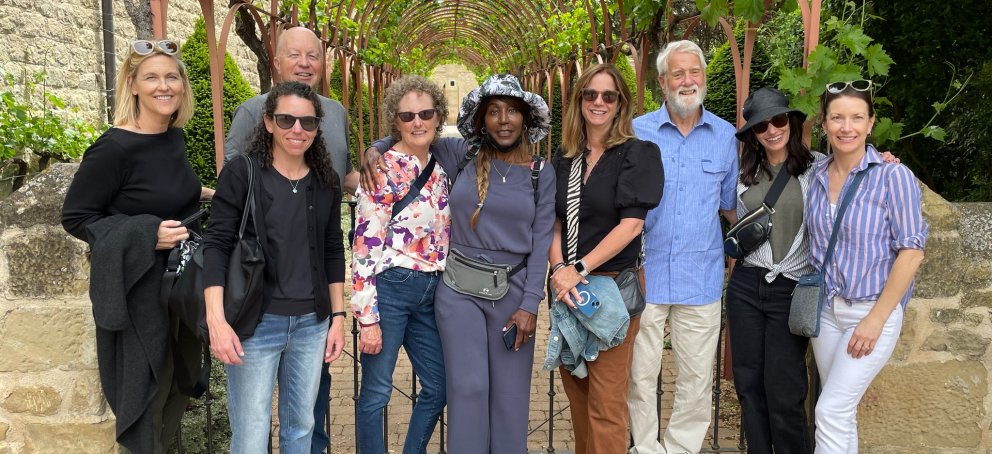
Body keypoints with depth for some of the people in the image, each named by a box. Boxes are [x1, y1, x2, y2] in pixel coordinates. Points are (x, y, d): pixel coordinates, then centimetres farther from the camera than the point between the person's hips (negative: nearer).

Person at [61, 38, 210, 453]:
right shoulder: (114, 148, -20)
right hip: (139, 288, -7)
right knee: (147, 387, 6)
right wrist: (146, 236, -24)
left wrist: (198, 194, 5)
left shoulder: (174, 136, 2)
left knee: (181, 381, 21)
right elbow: (75, 217, -15)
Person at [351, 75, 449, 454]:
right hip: (390, 288, -7)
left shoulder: (441, 168, 8)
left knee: (438, 387, 14)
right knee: (376, 391, 4)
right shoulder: (383, 169, -11)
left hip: (431, 292, 7)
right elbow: (365, 246, -15)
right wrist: (367, 316, -16)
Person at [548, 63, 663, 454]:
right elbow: (554, 221, 6)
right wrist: (559, 270, -12)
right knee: (575, 389, 13)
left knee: (606, 401, -1)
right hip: (568, 286, 5)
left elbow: (631, 225, -14)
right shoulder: (564, 159, 10)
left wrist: (579, 270, -18)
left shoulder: (638, 154, -5)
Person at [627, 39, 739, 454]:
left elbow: (730, 204, 16)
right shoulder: (637, 132, 0)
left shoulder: (725, 136, 5)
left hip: (701, 276, 2)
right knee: (640, 376, 6)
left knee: (697, 379, 10)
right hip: (644, 274, -1)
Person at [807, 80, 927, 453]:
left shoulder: (893, 176, -13)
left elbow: (911, 252, -14)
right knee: (843, 409, 14)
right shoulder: (816, 174, 2)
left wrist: (876, 319, -15)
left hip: (872, 311, -5)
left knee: (831, 410, -6)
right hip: (825, 309, 5)